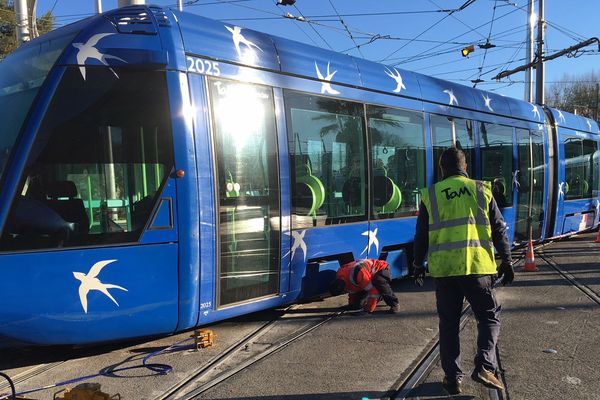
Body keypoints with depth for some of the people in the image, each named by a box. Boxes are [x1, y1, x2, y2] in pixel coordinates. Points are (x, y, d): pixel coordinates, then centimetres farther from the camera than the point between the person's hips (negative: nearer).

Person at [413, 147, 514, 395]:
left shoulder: (430, 195, 6)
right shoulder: (481, 190, 5)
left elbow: (421, 235, 9)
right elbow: (499, 230, 6)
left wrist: (418, 264, 20)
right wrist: (506, 262, 13)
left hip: (443, 268, 1)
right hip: (477, 266, -1)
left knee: (448, 323, 11)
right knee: (489, 317, 14)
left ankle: (452, 377, 14)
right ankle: (484, 366, -1)